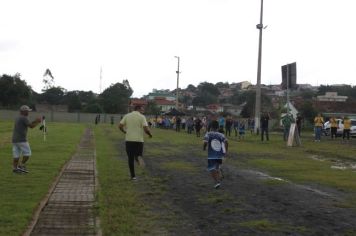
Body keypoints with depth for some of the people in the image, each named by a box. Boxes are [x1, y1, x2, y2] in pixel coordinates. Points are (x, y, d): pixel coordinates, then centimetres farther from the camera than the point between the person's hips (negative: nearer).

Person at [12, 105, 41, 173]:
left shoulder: (17, 118, 19)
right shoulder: (24, 118, -9)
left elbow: (28, 124, 23)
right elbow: (31, 126, -13)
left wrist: (35, 121, 17)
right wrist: (38, 122, 2)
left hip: (14, 140, 9)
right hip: (22, 140, -9)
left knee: (16, 155, 7)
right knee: (27, 153, 1)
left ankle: (15, 168, 4)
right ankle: (22, 166, 0)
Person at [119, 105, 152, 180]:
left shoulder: (127, 116, 6)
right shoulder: (142, 117, -3)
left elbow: (120, 126, 0)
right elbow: (146, 129, -12)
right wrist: (150, 134, 7)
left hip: (129, 140, 2)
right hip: (139, 140, -2)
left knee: (130, 158, 8)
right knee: (138, 154, 16)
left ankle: (133, 176, 8)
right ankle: (138, 157, -22)